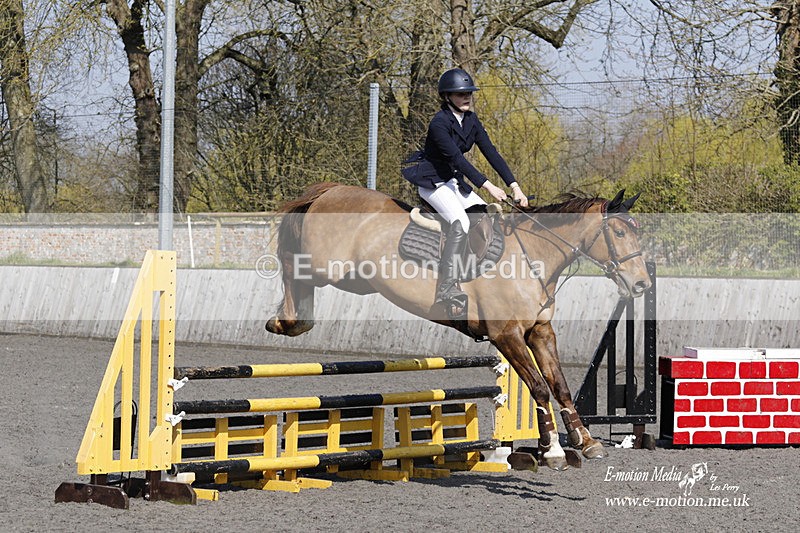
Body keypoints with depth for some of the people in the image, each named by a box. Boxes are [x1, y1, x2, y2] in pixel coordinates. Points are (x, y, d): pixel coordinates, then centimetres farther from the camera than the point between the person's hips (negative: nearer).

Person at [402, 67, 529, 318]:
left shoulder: (471, 120, 4)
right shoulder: (439, 123, -20)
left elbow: (491, 153, 0)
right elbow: (456, 158, -30)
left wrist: (514, 187, -9)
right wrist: (487, 186, -37)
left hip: (454, 181, 8)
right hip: (432, 182, -8)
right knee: (460, 222, -29)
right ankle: (448, 287, -30)